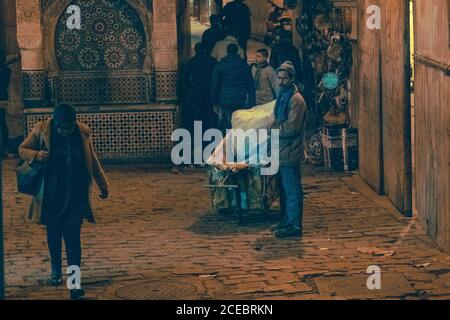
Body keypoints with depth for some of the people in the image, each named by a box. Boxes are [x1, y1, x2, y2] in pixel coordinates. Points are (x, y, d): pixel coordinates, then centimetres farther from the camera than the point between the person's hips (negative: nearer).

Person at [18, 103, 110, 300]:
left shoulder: (82, 133, -2)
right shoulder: (41, 131, -6)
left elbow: (93, 161, 10)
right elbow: (23, 149, 4)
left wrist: (103, 185, 16)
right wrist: (36, 155, -18)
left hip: (75, 196, -1)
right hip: (51, 195, 1)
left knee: (73, 237, -7)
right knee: (53, 234, 14)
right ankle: (56, 270, 37)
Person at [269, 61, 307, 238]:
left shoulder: (296, 100, -15)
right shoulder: (282, 96, 15)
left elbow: (292, 127, -21)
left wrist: (273, 130, -11)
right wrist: (273, 128, 5)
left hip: (290, 152, -10)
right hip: (281, 151, 10)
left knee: (292, 190, -5)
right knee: (284, 189, 16)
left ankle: (295, 226, -1)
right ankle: (288, 221, 25)